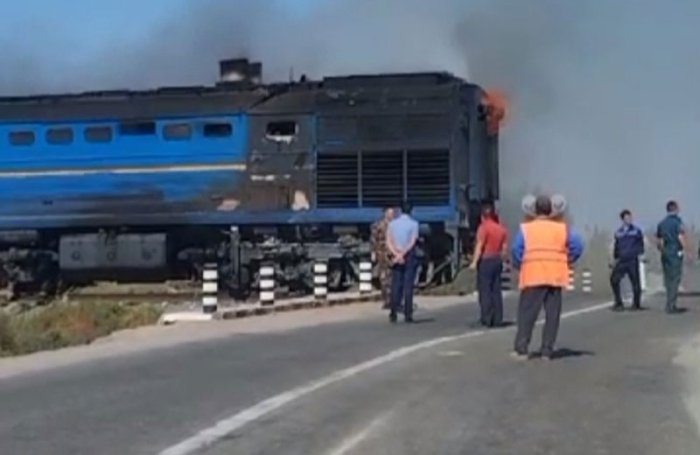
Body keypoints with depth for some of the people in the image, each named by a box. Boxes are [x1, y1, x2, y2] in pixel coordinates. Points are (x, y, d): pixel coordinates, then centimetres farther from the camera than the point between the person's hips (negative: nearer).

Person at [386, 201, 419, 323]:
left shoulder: (392, 223, 5)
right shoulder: (414, 223, -4)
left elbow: (388, 242, -2)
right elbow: (412, 242, -12)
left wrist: (396, 254, -11)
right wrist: (402, 254, -14)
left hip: (396, 256, 3)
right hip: (409, 256, -3)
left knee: (396, 286, 5)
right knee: (408, 286, -1)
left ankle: (393, 314, 1)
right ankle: (408, 314, -2)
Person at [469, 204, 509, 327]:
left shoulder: (484, 227, -9)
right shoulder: (502, 229, 9)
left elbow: (480, 246, -15)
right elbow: (505, 248, 9)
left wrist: (474, 262, -16)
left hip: (485, 261, -6)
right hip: (497, 261, 6)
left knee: (485, 291, -3)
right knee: (496, 291, 9)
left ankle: (487, 319, -6)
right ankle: (497, 319, 9)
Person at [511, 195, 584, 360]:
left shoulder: (525, 228, 3)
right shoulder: (562, 228, 8)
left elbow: (517, 250, -5)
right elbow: (577, 246, 0)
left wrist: (518, 266, 10)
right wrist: (567, 261, 13)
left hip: (532, 276, -2)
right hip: (555, 277, 2)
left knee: (527, 313, 2)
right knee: (552, 314, 7)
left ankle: (521, 349, -2)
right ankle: (547, 351, 7)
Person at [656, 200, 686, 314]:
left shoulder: (661, 223, 12)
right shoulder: (677, 221, -8)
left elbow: (658, 242, 14)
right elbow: (680, 237, -18)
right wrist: (685, 249, -9)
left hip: (665, 254, 7)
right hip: (676, 253, -7)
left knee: (668, 280, 12)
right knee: (675, 279, -3)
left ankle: (671, 306, 17)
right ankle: (671, 306, -6)